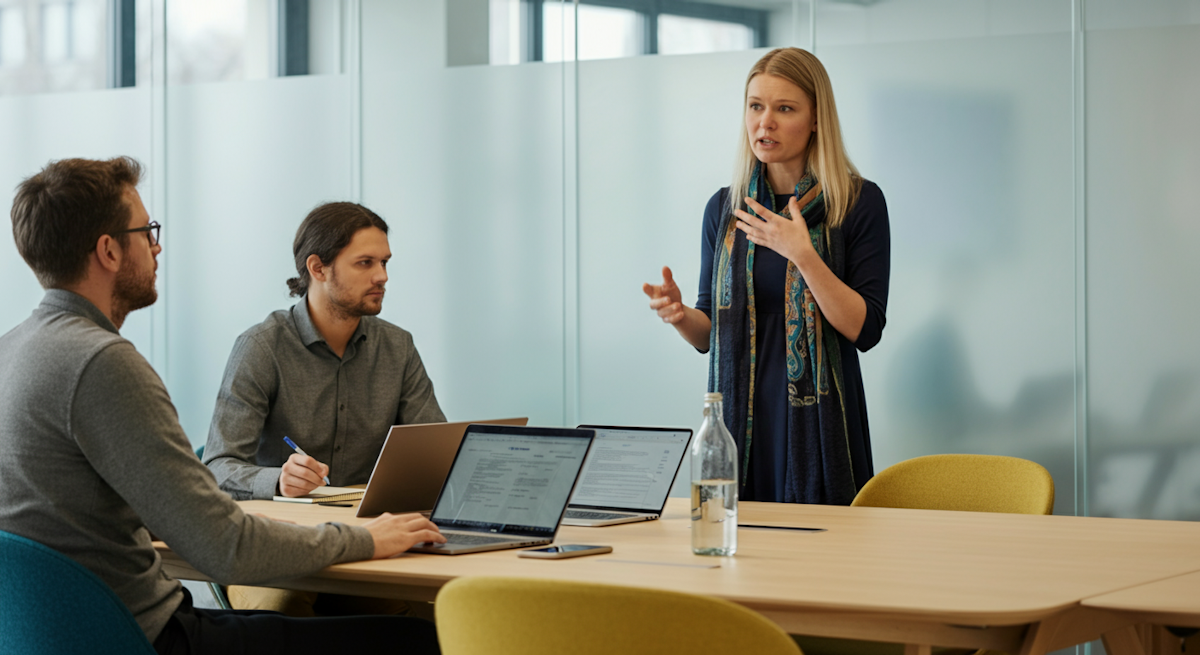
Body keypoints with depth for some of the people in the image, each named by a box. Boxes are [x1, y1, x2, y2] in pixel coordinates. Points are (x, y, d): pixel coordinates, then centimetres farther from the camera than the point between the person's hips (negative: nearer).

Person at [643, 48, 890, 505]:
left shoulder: (859, 203, -4)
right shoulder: (724, 208, 8)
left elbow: (866, 330, -10)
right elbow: (709, 333, 13)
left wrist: (803, 254, -19)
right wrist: (679, 314, -9)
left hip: (818, 425, -3)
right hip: (739, 420, 3)